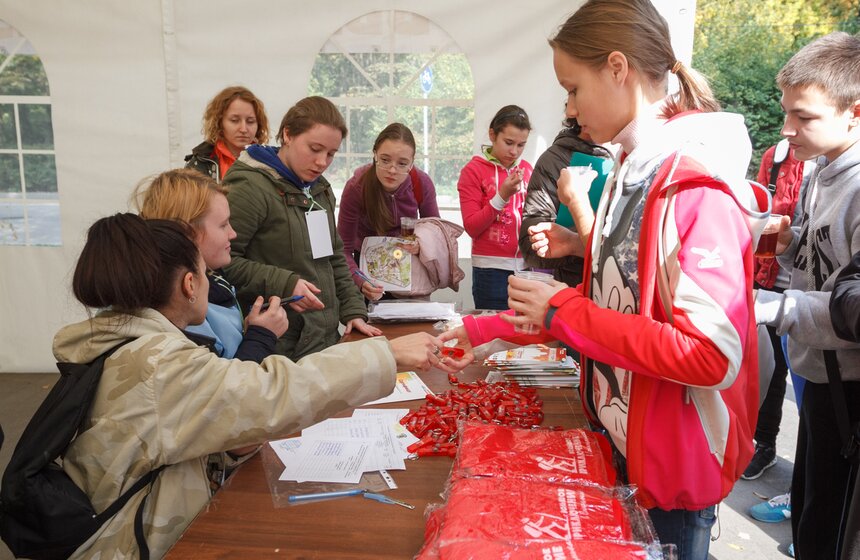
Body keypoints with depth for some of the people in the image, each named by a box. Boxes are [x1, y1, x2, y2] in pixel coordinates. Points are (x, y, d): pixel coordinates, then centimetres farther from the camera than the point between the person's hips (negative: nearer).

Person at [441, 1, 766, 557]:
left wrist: (565, 312, -20)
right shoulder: (632, 172, 5)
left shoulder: (696, 183, -21)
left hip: (673, 463, -8)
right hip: (617, 440, 8)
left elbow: (711, 356, -26)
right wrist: (486, 329, 8)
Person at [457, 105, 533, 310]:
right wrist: (502, 196, -15)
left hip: (527, 265, 4)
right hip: (492, 269, -3)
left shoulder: (527, 169, 10)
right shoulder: (473, 170, -1)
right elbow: (471, 227, -7)